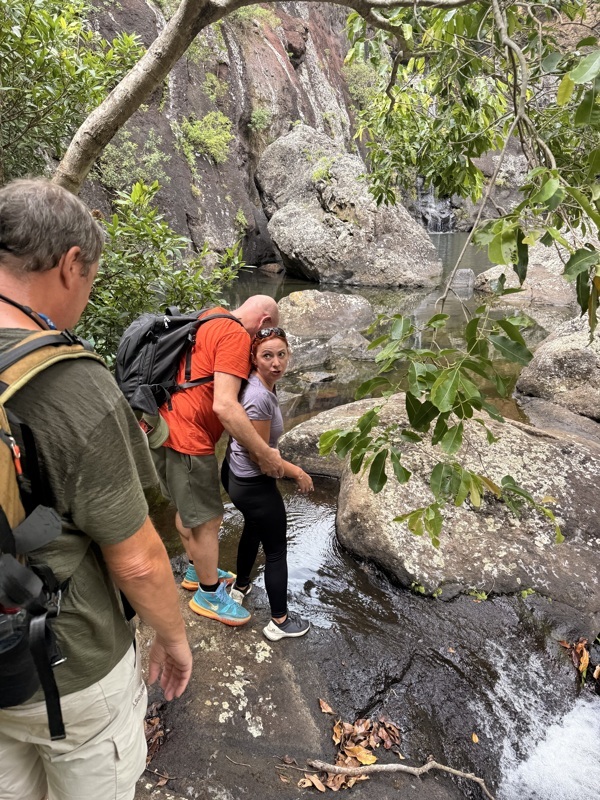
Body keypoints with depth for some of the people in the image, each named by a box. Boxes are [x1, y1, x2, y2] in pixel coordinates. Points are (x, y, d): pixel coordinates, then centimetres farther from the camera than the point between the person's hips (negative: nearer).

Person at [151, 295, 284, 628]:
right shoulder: (235, 336, -17)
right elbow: (225, 406, -27)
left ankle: (196, 572, 45)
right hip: (186, 438, -10)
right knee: (207, 519, 6)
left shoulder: (210, 322, 13)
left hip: (164, 427, 10)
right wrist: (264, 453, -21)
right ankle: (208, 595, 25)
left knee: (187, 508, 26)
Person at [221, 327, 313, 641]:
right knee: (276, 551, 9)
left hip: (234, 475, 10)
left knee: (253, 529, 33)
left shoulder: (255, 383, -5)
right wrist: (298, 473, -13)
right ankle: (279, 621, 26)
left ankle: (241, 587, 55)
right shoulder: (260, 397, -31)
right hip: (254, 485, -10)